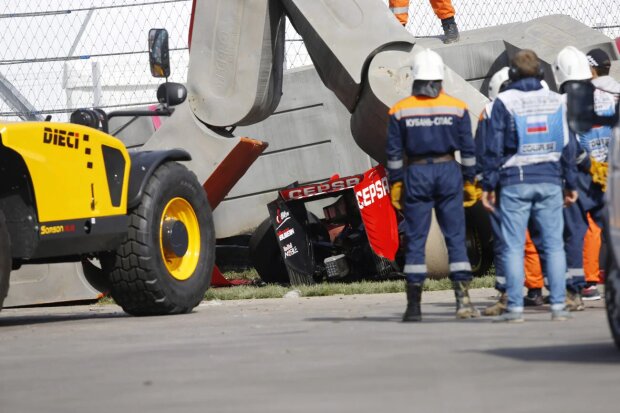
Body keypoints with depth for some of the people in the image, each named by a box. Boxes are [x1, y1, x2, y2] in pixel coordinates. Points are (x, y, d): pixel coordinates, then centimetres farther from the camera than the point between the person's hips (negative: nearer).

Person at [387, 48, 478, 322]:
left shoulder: (400, 110, -1)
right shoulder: (457, 108, 0)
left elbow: (394, 153, 1)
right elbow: (468, 148, 1)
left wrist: (395, 183, 8)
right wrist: (470, 180, 8)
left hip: (415, 175, 0)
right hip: (449, 172, 0)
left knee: (415, 240, 3)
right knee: (455, 237, 3)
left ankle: (414, 304, 2)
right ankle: (463, 297, -5)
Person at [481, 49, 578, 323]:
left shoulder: (504, 102, -3)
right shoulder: (556, 101, 7)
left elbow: (494, 148, -4)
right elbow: (567, 146, 10)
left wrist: (488, 185, 0)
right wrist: (570, 184, 16)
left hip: (515, 182, -3)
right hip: (549, 181, 3)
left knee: (514, 247, -1)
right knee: (554, 244, 4)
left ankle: (515, 307, -4)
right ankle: (558, 305, 0)